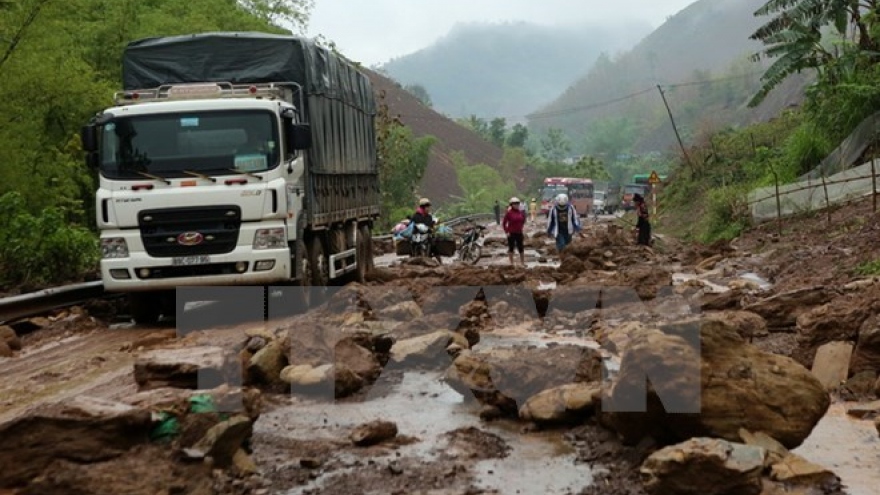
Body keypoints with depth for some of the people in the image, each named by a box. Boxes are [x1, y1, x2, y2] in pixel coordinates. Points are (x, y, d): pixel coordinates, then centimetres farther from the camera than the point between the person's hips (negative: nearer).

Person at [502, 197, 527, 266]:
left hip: (519, 233, 4)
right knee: (511, 248, 5)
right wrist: (506, 232, -9)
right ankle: (512, 263, 13)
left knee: (521, 248, 8)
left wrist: (521, 227, 12)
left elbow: (523, 221, 19)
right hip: (511, 233, -4)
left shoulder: (521, 212, 3)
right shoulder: (509, 213, -11)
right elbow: (504, 223, -7)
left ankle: (523, 263, 17)